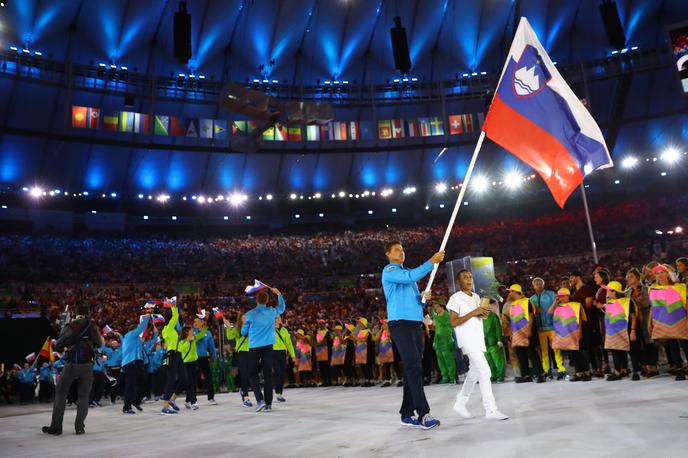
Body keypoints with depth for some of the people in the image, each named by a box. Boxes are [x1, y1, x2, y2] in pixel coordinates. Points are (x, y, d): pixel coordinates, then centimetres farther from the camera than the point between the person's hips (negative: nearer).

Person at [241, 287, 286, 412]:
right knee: (268, 375, 5)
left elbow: (243, 332, 5)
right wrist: (278, 294, 29)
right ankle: (268, 404, 6)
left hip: (254, 347, -2)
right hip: (268, 346, 2)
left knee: (253, 374, 8)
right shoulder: (272, 312, 1)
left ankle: (260, 399, -7)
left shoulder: (250, 314, -4)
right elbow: (282, 307, 24)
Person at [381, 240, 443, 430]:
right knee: (414, 366, -15)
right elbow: (411, 277, -23)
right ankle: (423, 413, -15)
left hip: (416, 323, 8)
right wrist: (431, 261, -21)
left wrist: (424, 298, 2)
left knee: (413, 368, 7)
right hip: (400, 323, -8)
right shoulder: (389, 271, -3)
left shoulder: (407, 272, 24)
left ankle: (407, 414, 13)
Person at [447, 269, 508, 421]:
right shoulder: (455, 298, -8)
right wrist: (473, 312, -19)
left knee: (474, 373, 14)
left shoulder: (476, 297, 16)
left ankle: (460, 403, 27)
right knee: (484, 371, -15)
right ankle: (491, 410, -12)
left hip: (478, 339, 9)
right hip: (467, 340, -9)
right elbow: (454, 322, -13)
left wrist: (483, 313, 2)